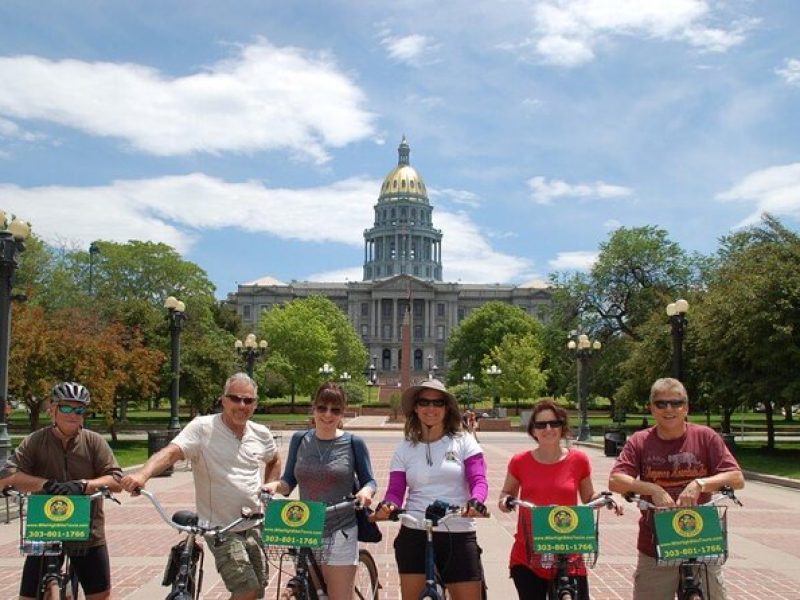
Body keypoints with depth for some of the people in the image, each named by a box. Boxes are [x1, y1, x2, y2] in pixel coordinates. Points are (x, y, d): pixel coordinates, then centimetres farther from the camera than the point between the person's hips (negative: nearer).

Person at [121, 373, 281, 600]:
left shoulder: (261, 434, 3)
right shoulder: (202, 428, -13)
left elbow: (274, 461, 23)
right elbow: (170, 452, -28)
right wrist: (143, 474, -46)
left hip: (254, 525, 5)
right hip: (221, 529, -5)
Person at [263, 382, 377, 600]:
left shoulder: (353, 443, -4)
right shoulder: (299, 439, 3)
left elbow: (369, 481, 2)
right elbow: (289, 481, 10)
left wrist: (365, 492, -20)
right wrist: (275, 485, -12)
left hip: (341, 533, -3)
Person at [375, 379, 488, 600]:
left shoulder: (464, 442, 3)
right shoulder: (405, 448, 7)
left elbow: (478, 480, -6)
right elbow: (395, 490, 1)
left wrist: (475, 501, -27)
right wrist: (387, 506, -21)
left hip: (459, 535, -1)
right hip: (414, 534, 1)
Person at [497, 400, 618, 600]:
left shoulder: (578, 460, -1)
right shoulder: (520, 462, -2)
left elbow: (589, 498, 13)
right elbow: (507, 493, 13)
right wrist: (505, 501, -9)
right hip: (528, 556, 0)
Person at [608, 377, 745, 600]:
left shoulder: (706, 437, -2)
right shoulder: (639, 442, -1)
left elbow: (737, 479, -8)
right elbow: (615, 481, -10)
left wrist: (700, 484, -23)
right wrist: (652, 489, -24)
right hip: (654, 548, 0)